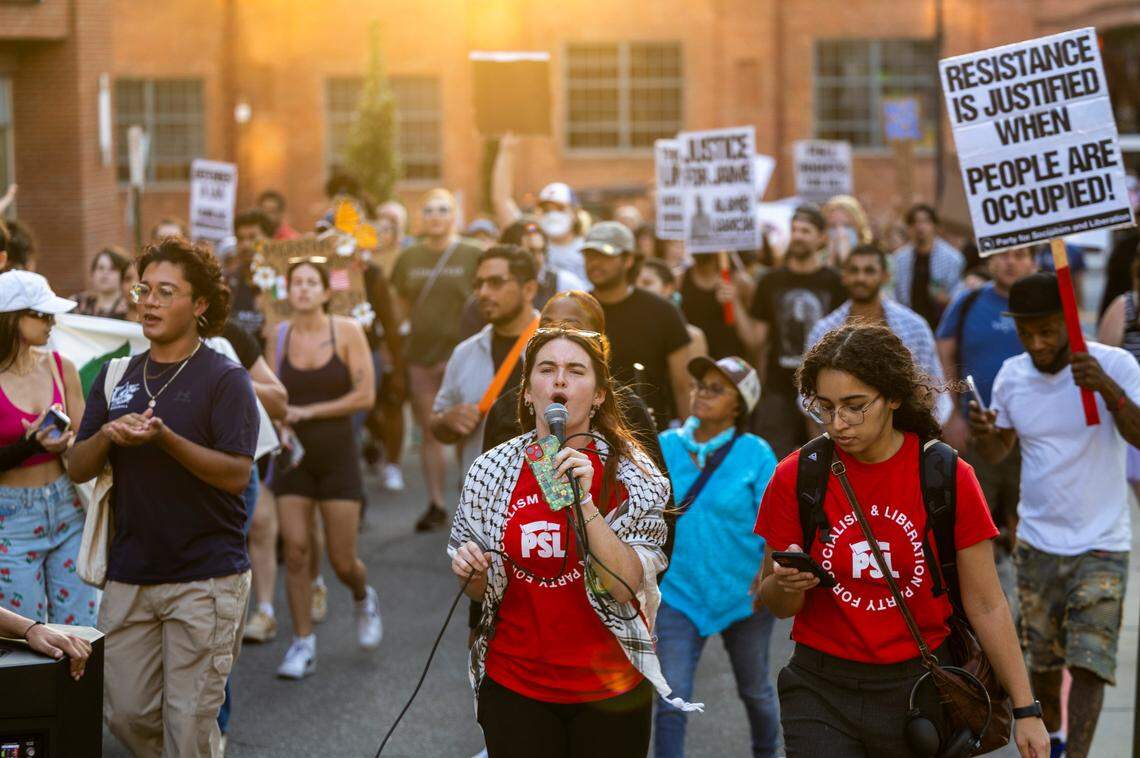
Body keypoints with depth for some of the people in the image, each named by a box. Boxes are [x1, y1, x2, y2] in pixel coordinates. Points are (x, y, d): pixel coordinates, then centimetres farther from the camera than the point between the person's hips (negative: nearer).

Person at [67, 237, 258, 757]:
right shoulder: (117, 378, 11)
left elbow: (236, 475, -14)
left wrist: (165, 438, -25)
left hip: (205, 577, -5)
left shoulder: (224, 379, -5)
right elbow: (77, 469, 8)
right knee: (126, 714, 9)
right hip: (128, 574, 5)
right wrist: (108, 436, -13)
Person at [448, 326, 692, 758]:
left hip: (609, 687, -1)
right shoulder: (491, 472, -1)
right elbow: (479, 590, 10)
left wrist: (583, 499, -26)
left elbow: (624, 586, -18)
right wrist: (470, 571, -11)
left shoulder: (631, 476, -7)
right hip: (514, 686, 1)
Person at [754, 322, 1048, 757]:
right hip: (821, 690, 0)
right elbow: (777, 607, 5)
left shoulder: (948, 477, -6)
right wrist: (786, 583, -18)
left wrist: (1026, 710, -2)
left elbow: (985, 607, 0)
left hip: (918, 688, 0)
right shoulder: (796, 476, -3)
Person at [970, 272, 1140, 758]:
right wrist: (983, 435, -13)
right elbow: (998, 451, 11)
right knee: (1042, 658, 15)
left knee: (1088, 662, -10)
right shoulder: (1012, 375, 0)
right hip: (1037, 542, 4)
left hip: (1101, 546, -4)